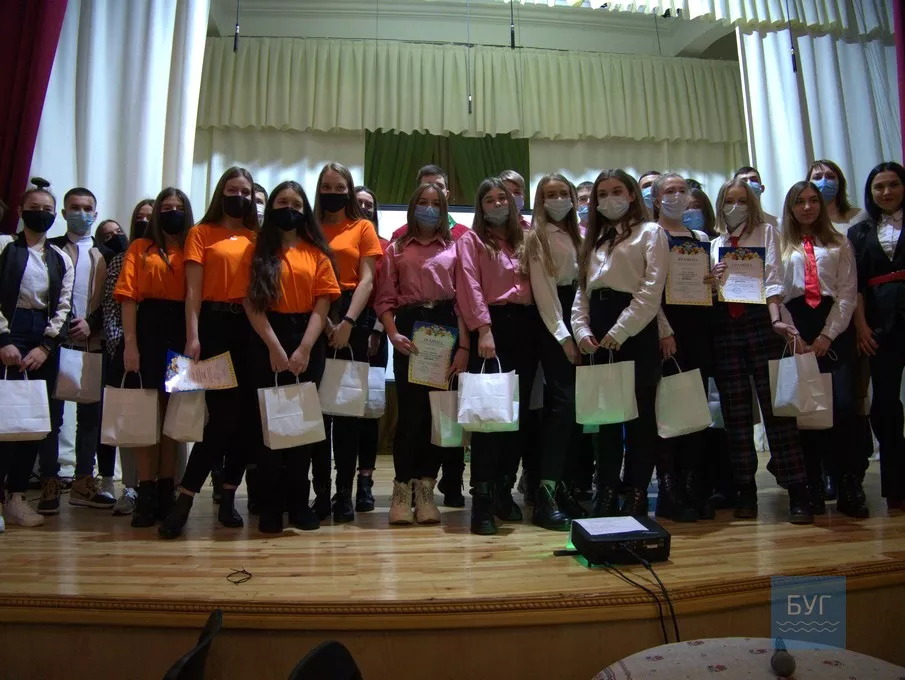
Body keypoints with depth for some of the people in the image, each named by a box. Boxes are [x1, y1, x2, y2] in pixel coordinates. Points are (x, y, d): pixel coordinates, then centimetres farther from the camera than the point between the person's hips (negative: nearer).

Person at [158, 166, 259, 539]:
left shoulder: (257, 237, 15)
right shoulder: (201, 233, 7)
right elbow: (193, 290, 0)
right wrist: (192, 337, -11)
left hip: (251, 328, 4)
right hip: (215, 326, -3)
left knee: (249, 415, 4)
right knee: (222, 415, -9)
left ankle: (228, 497, 18)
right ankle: (184, 500, 3)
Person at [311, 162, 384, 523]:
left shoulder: (363, 227, 10)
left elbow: (366, 280, 1)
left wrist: (348, 322, -12)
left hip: (351, 318, -1)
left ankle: (344, 493, 8)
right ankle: (321, 491, 10)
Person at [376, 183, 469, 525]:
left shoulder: (454, 249, 13)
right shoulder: (397, 249, 14)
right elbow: (385, 299, 5)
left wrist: (464, 346, -4)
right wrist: (393, 334, -12)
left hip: (446, 327, 1)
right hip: (409, 328, -1)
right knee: (410, 408, -6)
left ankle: (425, 489, 13)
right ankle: (403, 488, 7)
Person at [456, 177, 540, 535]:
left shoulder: (523, 240, 20)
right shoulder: (471, 240, 4)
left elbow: (535, 285, 19)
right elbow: (470, 287, -8)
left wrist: (539, 327, 6)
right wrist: (483, 330, -20)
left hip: (525, 328, 6)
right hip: (492, 327, -5)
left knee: (518, 412, 7)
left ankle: (504, 490, 18)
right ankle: (482, 498, -5)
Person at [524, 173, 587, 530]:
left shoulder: (576, 235, 20)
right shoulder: (537, 238, -1)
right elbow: (543, 290, -9)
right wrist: (563, 336, -14)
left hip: (578, 317, 7)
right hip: (552, 325, -7)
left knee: (575, 405, 4)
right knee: (563, 403, -17)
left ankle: (565, 485, 12)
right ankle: (545, 495, -16)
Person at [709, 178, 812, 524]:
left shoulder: (766, 233, 10)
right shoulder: (714, 243, 18)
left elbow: (773, 278, -3)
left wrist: (776, 319, -18)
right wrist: (710, 281, -7)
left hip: (760, 323, -3)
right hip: (724, 328, 3)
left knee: (776, 407, -7)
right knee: (735, 413, 4)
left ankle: (797, 493, -2)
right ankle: (745, 491, 12)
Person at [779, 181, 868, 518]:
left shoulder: (839, 244, 14)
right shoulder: (780, 246, 12)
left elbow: (848, 292, 5)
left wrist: (828, 335, -6)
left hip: (835, 328, 0)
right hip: (796, 329, 0)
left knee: (843, 405, -10)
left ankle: (850, 487, 1)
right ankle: (812, 487, 8)